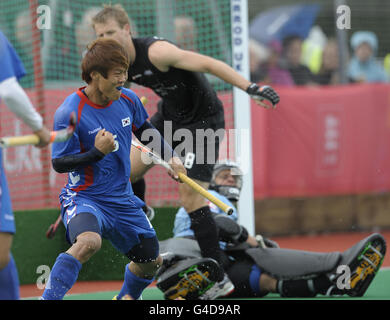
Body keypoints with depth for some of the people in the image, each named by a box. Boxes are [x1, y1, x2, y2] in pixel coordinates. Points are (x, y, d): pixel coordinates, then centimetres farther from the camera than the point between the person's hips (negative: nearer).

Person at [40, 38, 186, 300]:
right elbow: (59, 163, -15)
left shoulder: (128, 100, 0)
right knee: (89, 242, -38)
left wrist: (171, 157, 9)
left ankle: (126, 298, 43)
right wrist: (97, 153, -28)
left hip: (123, 200, 7)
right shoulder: (70, 113, -19)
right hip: (85, 198, -7)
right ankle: (48, 299, -31)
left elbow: (146, 131, 21)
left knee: (151, 261, 13)